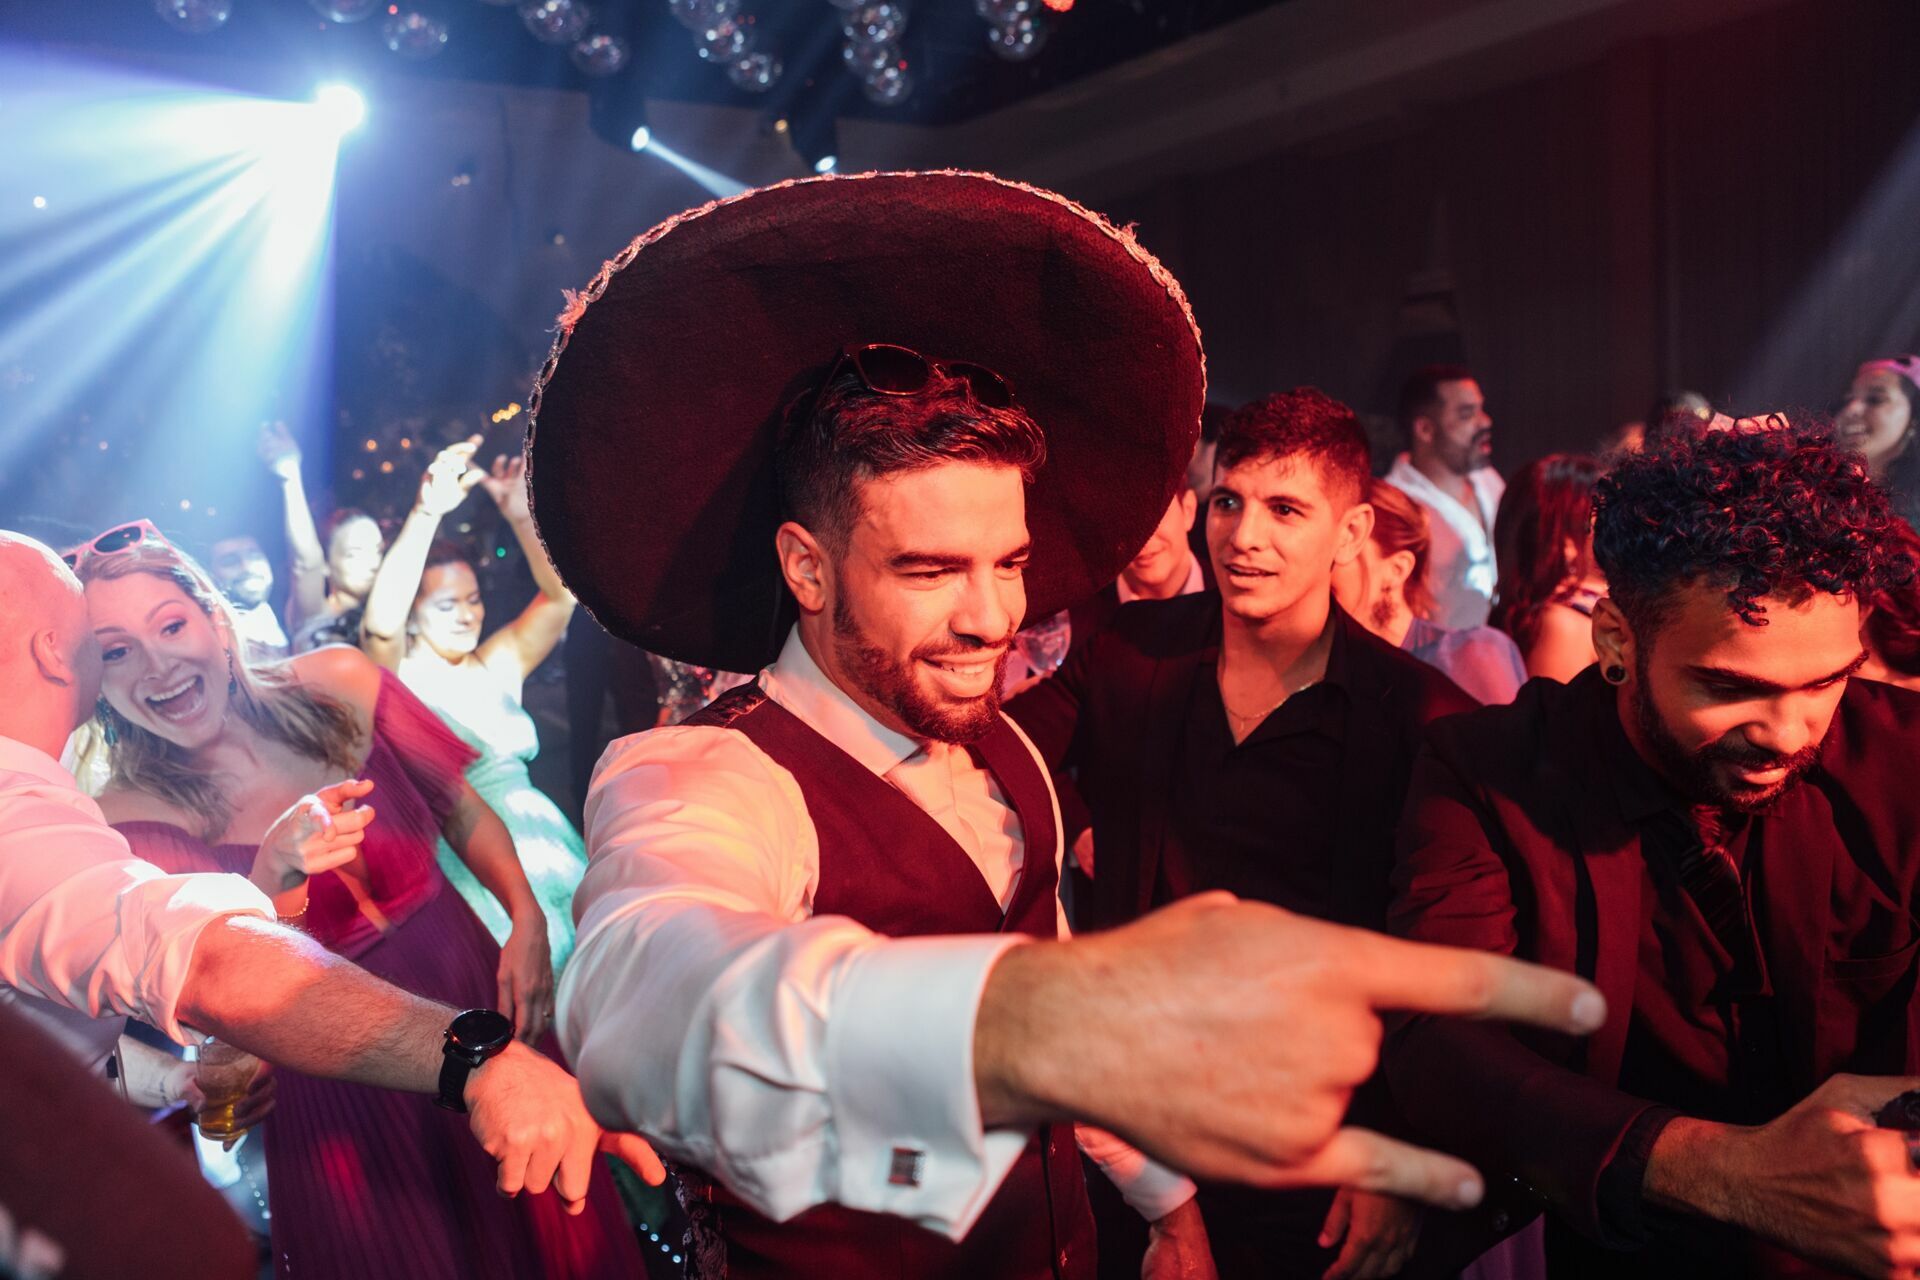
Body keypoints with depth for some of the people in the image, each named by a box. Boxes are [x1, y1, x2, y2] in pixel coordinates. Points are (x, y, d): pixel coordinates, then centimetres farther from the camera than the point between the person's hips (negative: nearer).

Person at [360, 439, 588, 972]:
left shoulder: (496, 666, 13)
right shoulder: (396, 679, 1)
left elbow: (560, 592, 4)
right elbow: (380, 622, -20)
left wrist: (521, 516, -10)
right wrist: (427, 512, -29)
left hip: (546, 844, 5)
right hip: (464, 863, -4)